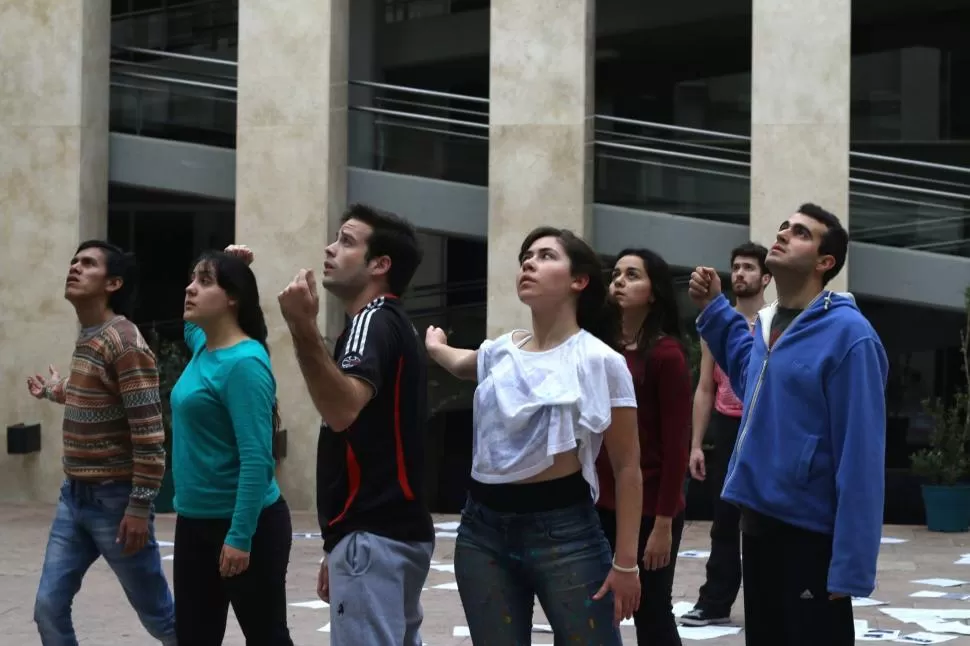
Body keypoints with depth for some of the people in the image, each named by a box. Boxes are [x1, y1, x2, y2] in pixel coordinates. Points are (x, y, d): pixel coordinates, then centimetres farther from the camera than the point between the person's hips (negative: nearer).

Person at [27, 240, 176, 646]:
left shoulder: (124, 343, -17)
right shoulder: (87, 338, 10)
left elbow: (148, 432, -20)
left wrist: (141, 506, -22)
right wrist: (56, 391, 40)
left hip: (114, 501, -9)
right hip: (74, 497, 9)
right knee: (49, 609, 5)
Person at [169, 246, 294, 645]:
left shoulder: (244, 363, -18)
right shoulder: (201, 347, 7)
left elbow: (256, 458, -23)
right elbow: (193, 323, 33)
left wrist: (240, 536, -26)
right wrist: (222, 265, 16)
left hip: (247, 525, -9)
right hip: (194, 522, 9)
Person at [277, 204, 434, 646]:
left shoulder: (374, 321, -11)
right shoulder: (393, 325, 21)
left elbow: (342, 410, -29)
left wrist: (303, 329, -38)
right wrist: (338, 547, 25)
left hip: (372, 535, -11)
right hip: (398, 529, 11)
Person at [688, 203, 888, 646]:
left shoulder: (847, 334, -17)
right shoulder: (767, 324, 8)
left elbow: (860, 455, -20)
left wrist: (850, 564, -23)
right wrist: (714, 309, 20)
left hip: (810, 533, -8)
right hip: (758, 521, 8)